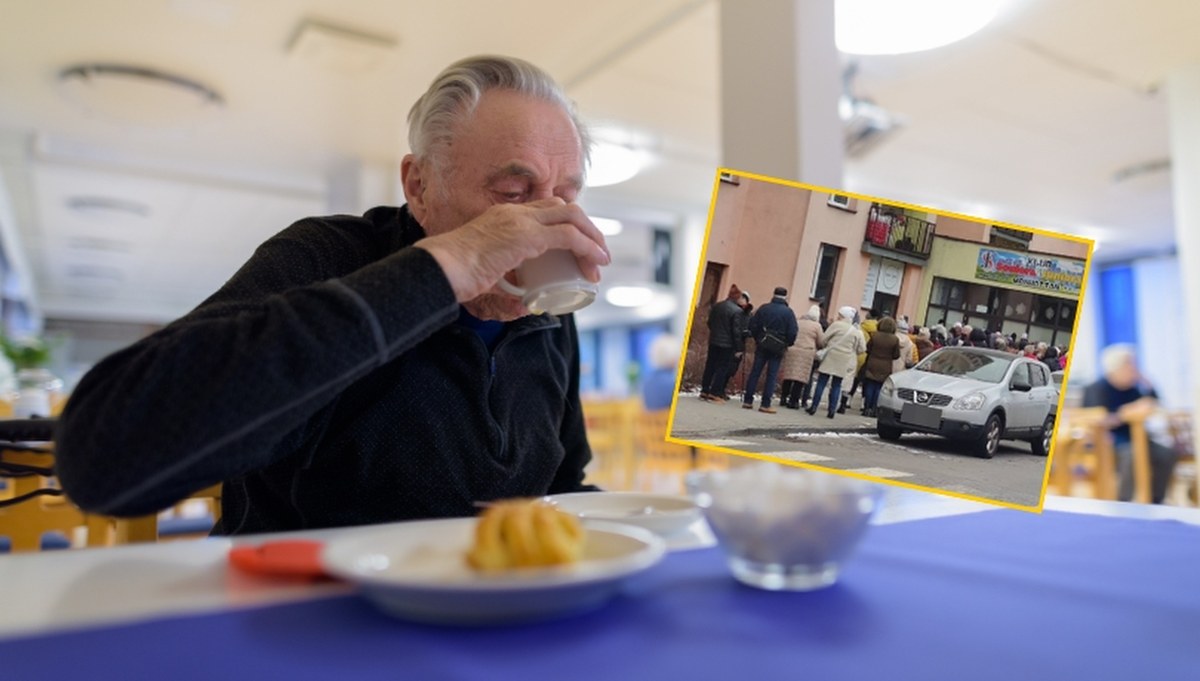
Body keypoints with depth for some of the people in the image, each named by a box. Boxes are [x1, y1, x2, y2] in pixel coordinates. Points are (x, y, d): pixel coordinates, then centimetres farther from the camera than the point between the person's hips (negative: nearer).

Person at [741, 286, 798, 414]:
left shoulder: (764, 308, 0)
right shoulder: (788, 312, -6)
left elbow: (753, 325, -1)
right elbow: (792, 332, -11)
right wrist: (788, 344, 5)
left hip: (762, 346, 2)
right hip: (778, 348, -2)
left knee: (755, 372, 7)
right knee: (771, 375, 2)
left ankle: (747, 401, 8)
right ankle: (765, 404, 2)